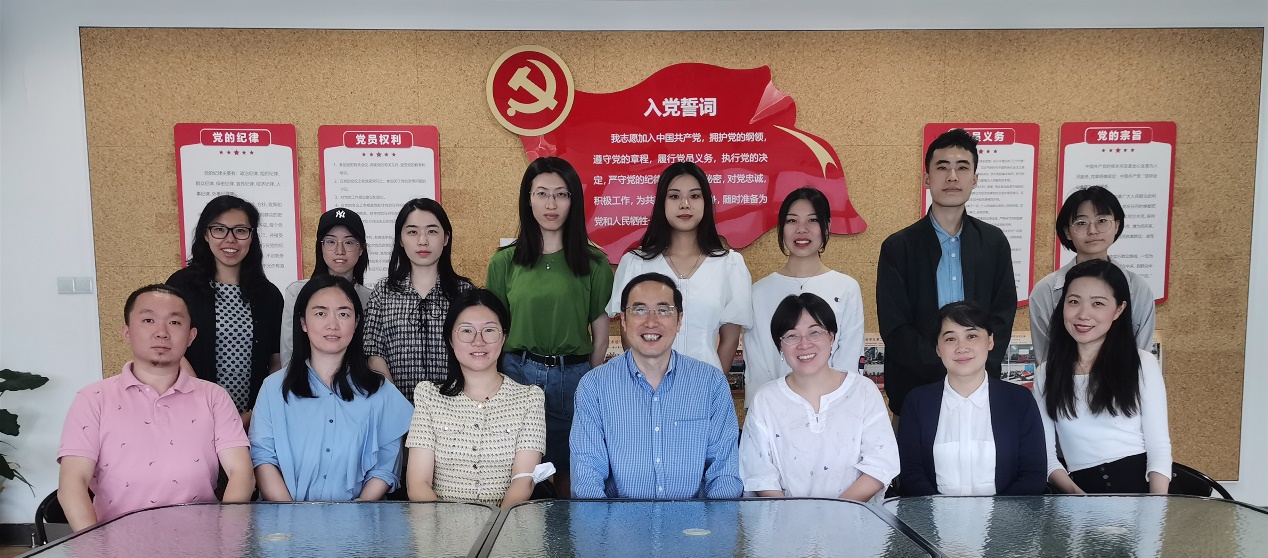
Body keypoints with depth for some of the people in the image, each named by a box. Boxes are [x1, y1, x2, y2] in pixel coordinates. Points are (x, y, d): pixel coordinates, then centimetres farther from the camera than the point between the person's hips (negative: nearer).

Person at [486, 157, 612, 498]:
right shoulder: (505, 262, 3)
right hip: (517, 374, 0)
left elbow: (600, 335, 4)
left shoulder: (594, 262, 1)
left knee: (570, 477, 8)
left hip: (574, 378, 0)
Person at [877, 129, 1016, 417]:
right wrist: (946, 371, -17)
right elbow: (894, 328, -8)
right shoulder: (897, 247, -4)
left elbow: (1003, 316, 2)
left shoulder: (994, 242, 4)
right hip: (915, 389, -2)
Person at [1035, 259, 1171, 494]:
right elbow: (1045, 454, 4)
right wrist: (1075, 493, -13)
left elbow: (1159, 447, 0)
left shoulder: (1143, 363, 5)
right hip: (1083, 487, 0)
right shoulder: (1046, 374, 9)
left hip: (1141, 483, 0)